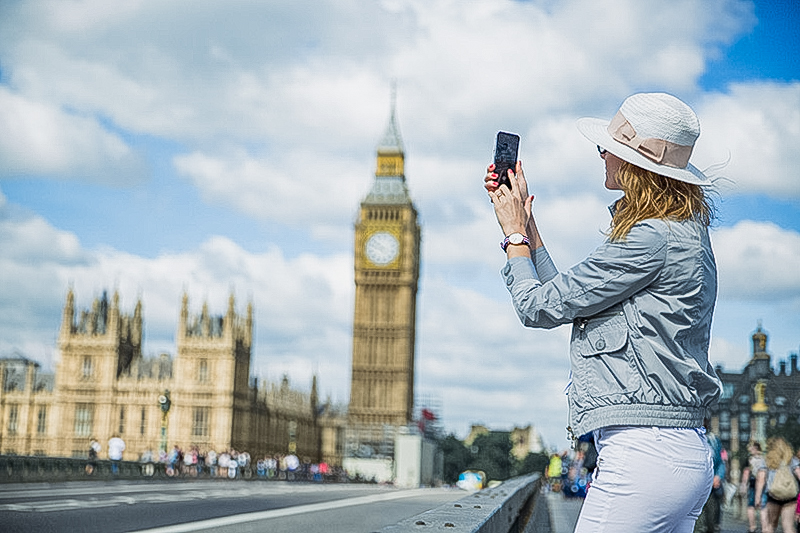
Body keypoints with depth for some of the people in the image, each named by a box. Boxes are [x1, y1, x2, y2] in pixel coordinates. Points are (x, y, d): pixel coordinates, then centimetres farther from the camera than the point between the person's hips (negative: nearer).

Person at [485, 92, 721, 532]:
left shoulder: (652, 239, -15)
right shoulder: (682, 232, 17)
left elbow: (539, 307, -8)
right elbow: (563, 293, 21)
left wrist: (514, 232, 8)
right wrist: (525, 220, 24)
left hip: (644, 454, -10)